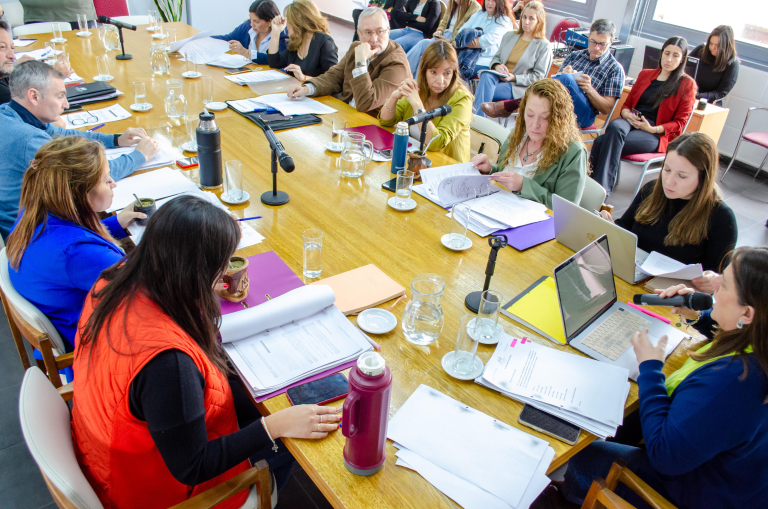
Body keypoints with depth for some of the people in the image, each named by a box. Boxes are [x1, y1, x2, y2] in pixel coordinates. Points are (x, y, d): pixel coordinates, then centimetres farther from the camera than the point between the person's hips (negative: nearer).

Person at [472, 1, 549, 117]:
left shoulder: (544, 46, 4)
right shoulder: (509, 36, 19)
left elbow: (538, 76, -1)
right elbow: (496, 57, 22)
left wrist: (514, 77, -15)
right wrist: (497, 66, -5)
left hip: (519, 86, -4)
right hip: (498, 77, 4)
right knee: (486, 76, -34)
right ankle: (478, 118, -44)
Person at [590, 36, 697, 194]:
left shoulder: (687, 84, 8)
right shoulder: (645, 74, 22)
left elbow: (679, 123, 4)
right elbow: (627, 104, 23)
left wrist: (653, 129, -14)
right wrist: (628, 114, -3)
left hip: (657, 135, -4)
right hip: (631, 123, 4)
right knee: (614, 127, -36)